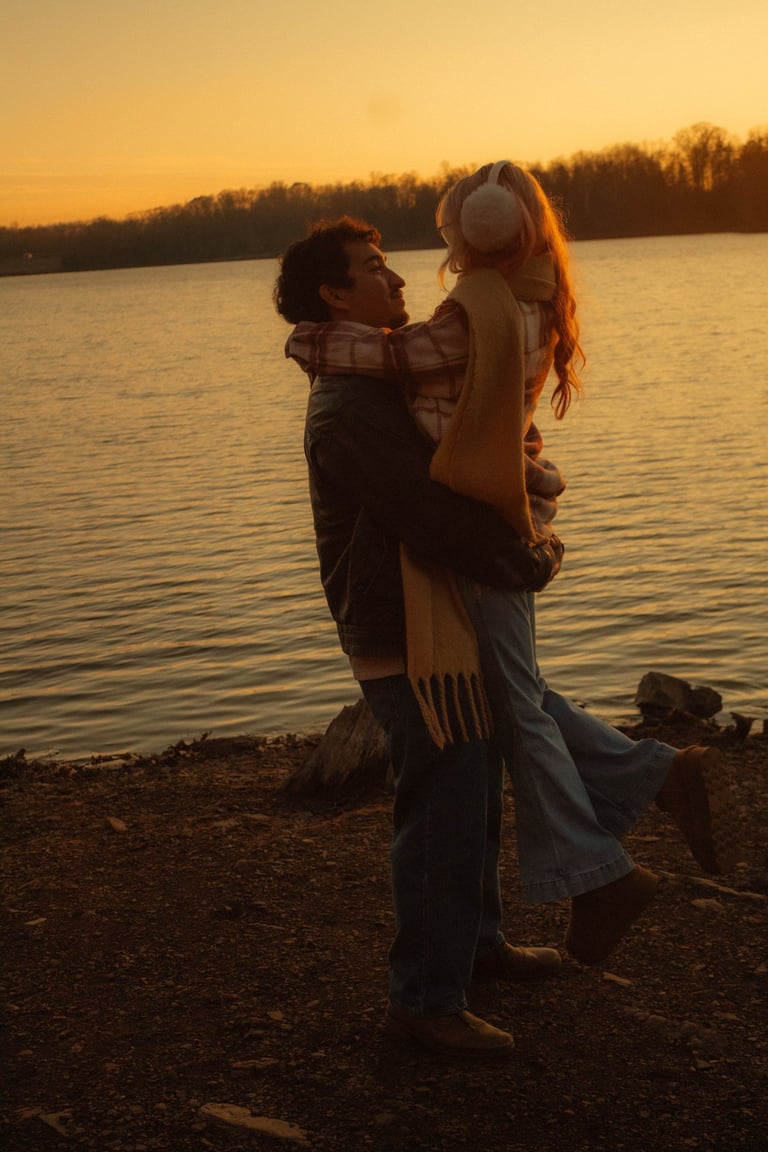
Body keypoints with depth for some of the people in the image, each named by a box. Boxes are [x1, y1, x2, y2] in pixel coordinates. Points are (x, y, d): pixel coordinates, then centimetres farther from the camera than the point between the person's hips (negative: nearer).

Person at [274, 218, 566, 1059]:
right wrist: (535, 565, -13)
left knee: (471, 799, 22)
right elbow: (443, 523, -27)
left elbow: (452, 491, 21)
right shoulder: (351, 411, -23)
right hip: (409, 648, -10)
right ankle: (424, 1000, 9)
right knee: (441, 818, -2)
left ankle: (476, 942, 39)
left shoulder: (376, 383, 12)